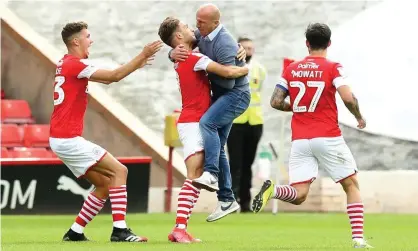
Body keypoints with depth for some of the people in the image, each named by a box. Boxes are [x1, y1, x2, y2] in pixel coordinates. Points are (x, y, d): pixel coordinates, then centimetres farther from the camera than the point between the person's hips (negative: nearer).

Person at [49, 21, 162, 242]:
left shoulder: (67, 64, 16)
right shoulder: (75, 64, -13)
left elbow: (107, 78, 23)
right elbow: (115, 76, -16)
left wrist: (136, 64, 19)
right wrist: (142, 56, -10)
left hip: (62, 139, 10)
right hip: (69, 139, -10)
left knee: (104, 184, 12)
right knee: (119, 171, -9)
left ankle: (75, 233, 13)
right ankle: (120, 230, -16)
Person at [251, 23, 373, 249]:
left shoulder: (291, 69, 9)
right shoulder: (332, 68, -3)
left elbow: (275, 101, 6)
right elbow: (348, 98, -15)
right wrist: (359, 117, 3)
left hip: (299, 140, 3)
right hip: (328, 137, -3)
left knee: (299, 195, 0)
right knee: (352, 185, 11)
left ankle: (273, 190, -30)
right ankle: (358, 238, 1)